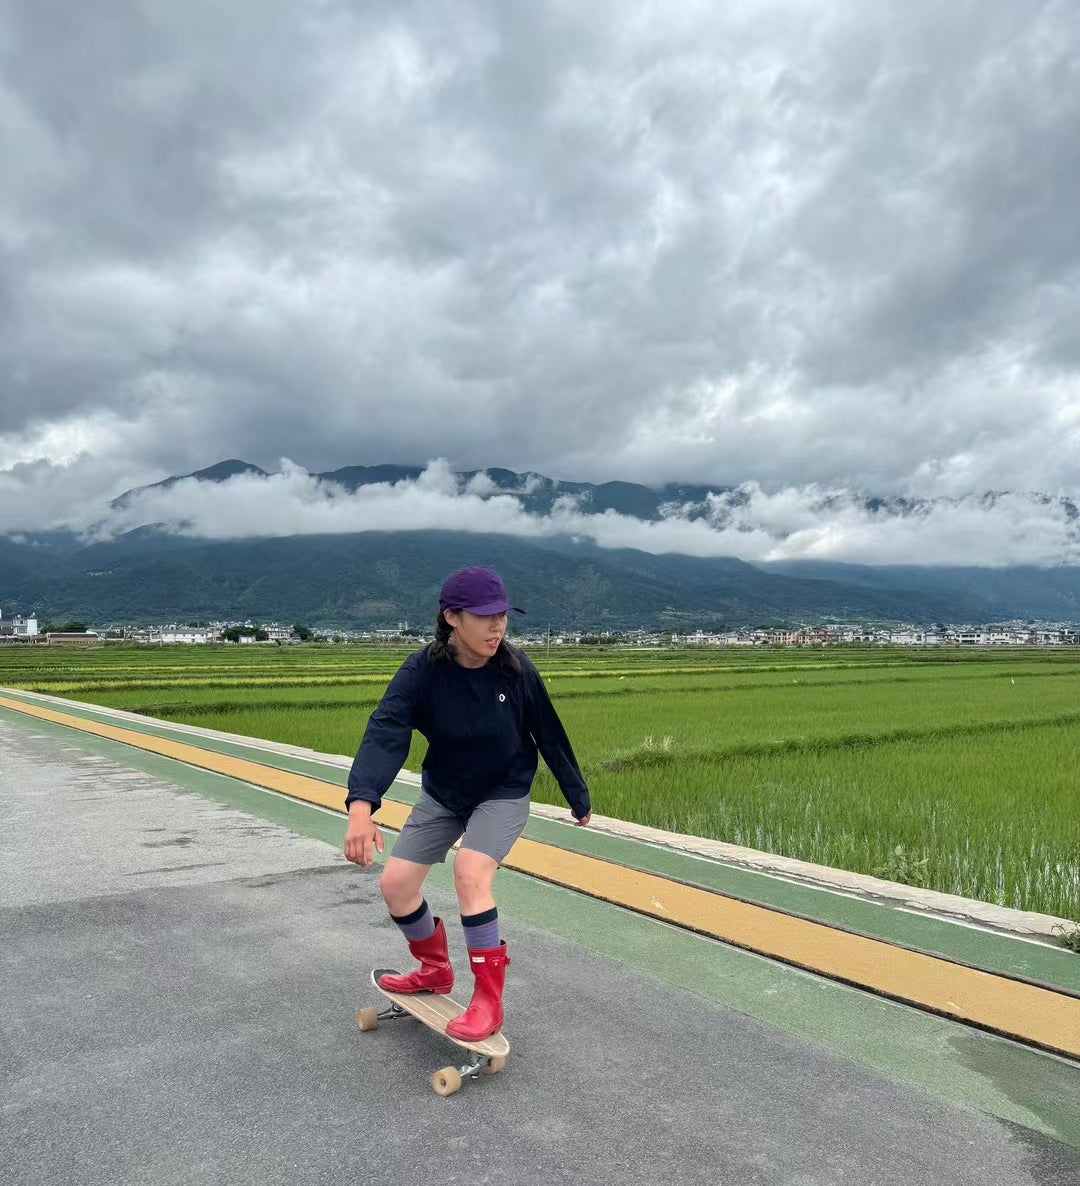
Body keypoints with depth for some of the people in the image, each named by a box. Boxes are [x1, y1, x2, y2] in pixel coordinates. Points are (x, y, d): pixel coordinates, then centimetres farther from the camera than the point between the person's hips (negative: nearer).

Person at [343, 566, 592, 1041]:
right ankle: (435, 970, 30)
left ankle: (489, 1001, -10)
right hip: (442, 794, 3)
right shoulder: (422, 672, -24)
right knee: (395, 884, 1)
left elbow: (550, 735, -7)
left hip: (504, 794, -3)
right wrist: (361, 805, -53)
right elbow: (385, 734, -36)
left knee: (470, 871, -26)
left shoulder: (515, 669, -21)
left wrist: (579, 799, 3)